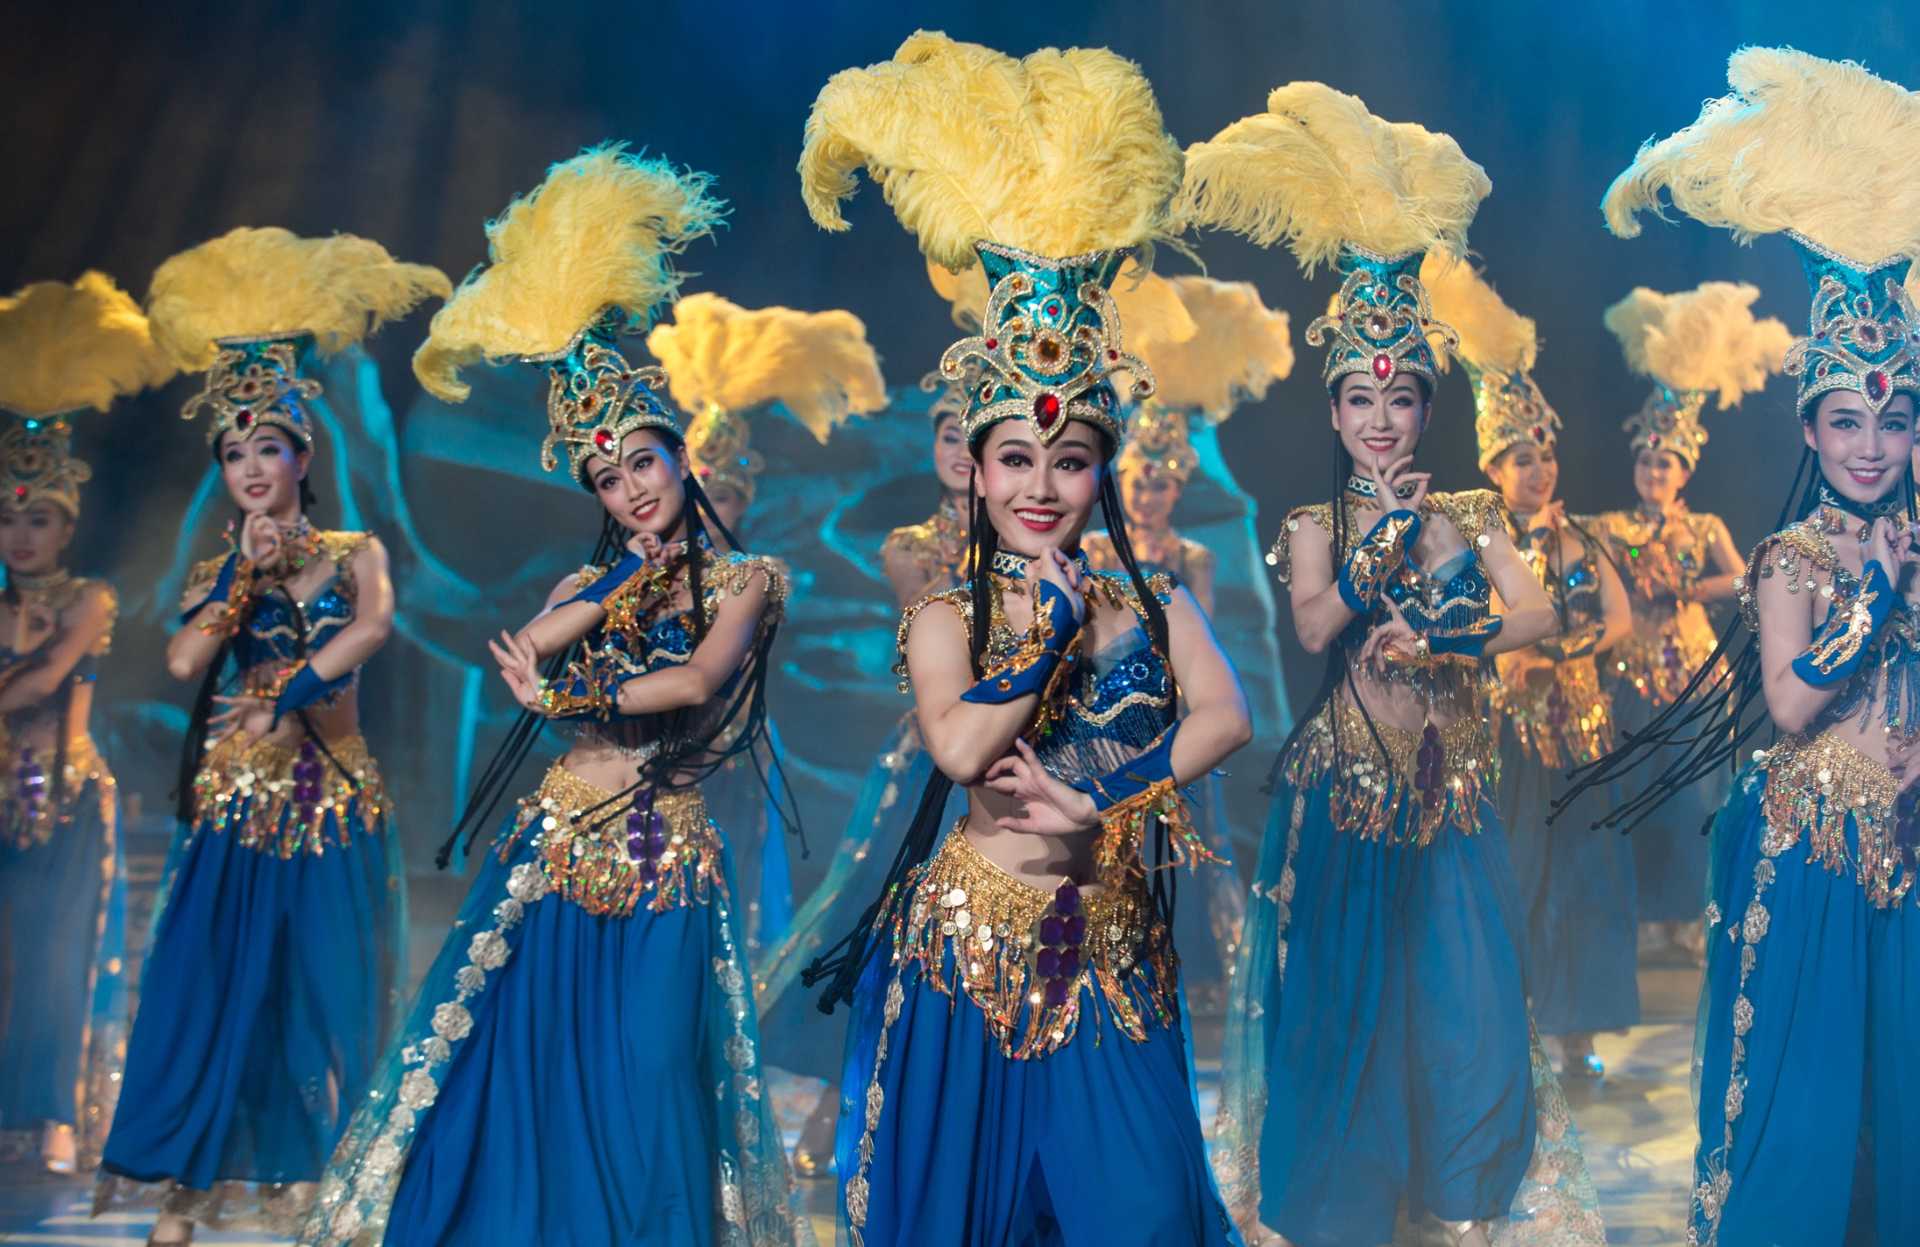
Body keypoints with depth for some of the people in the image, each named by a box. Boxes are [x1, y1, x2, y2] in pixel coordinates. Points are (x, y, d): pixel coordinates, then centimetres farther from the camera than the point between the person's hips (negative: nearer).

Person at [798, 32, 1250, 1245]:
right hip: (971, 946, -1)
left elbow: (1227, 717, -11)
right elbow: (960, 747, -20)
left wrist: (1096, 804, -19)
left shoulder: (1151, 600, 4)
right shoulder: (946, 616, -2)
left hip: (1108, 955, 2)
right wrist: (1058, 625, -12)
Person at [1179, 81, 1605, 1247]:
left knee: (1463, 996, 4)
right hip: (1345, 789, -1)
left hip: (1450, 790, 1)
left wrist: (1439, 642, -18)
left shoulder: (1470, 515, 5)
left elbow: (1539, 614, -8)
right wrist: (1381, 536, -18)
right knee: (1347, 1001, 3)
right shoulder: (1314, 524, 2)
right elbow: (1317, 627, -15)